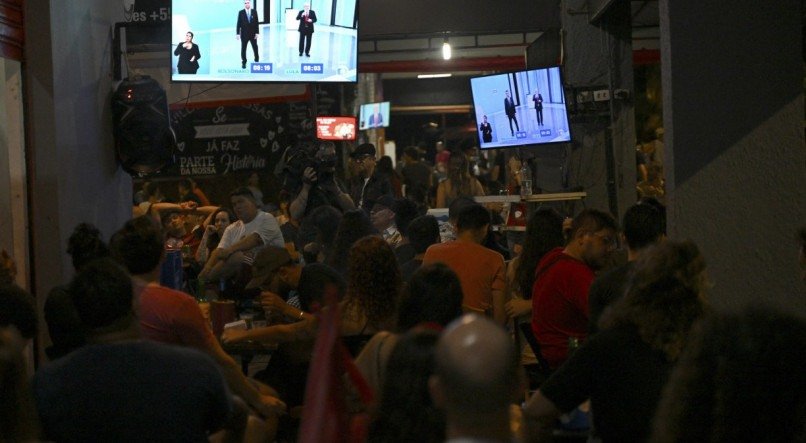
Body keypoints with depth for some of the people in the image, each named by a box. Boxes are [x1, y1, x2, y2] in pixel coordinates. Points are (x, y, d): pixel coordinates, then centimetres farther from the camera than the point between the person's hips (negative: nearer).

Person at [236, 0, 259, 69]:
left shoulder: (254, 12, 0)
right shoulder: (241, 12, -4)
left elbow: (256, 23, 0)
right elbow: (238, 23, -3)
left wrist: (257, 33, -5)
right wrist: (237, 33, -7)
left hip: (253, 34, 1)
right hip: (244, 34, -1)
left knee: (255, 48, 9)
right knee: (243, 49, 3)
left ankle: (257, 61, 26)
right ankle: (244, 63, 12)